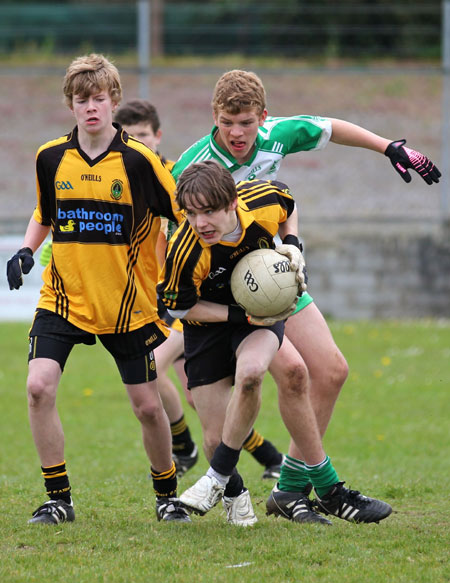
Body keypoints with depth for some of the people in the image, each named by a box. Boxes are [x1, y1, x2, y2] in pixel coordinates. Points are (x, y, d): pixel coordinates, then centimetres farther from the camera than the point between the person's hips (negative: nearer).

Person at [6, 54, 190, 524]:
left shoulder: (139, 160, -11)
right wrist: (26, 251, -1)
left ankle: (167, 494, 30)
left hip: (129, 307, -2)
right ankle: (58, 499, -4)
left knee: (147, 406, 4)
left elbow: (184, 214, -4)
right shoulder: (50, 158, -1)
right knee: (39, 385, -17)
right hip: (63, 297, 2)